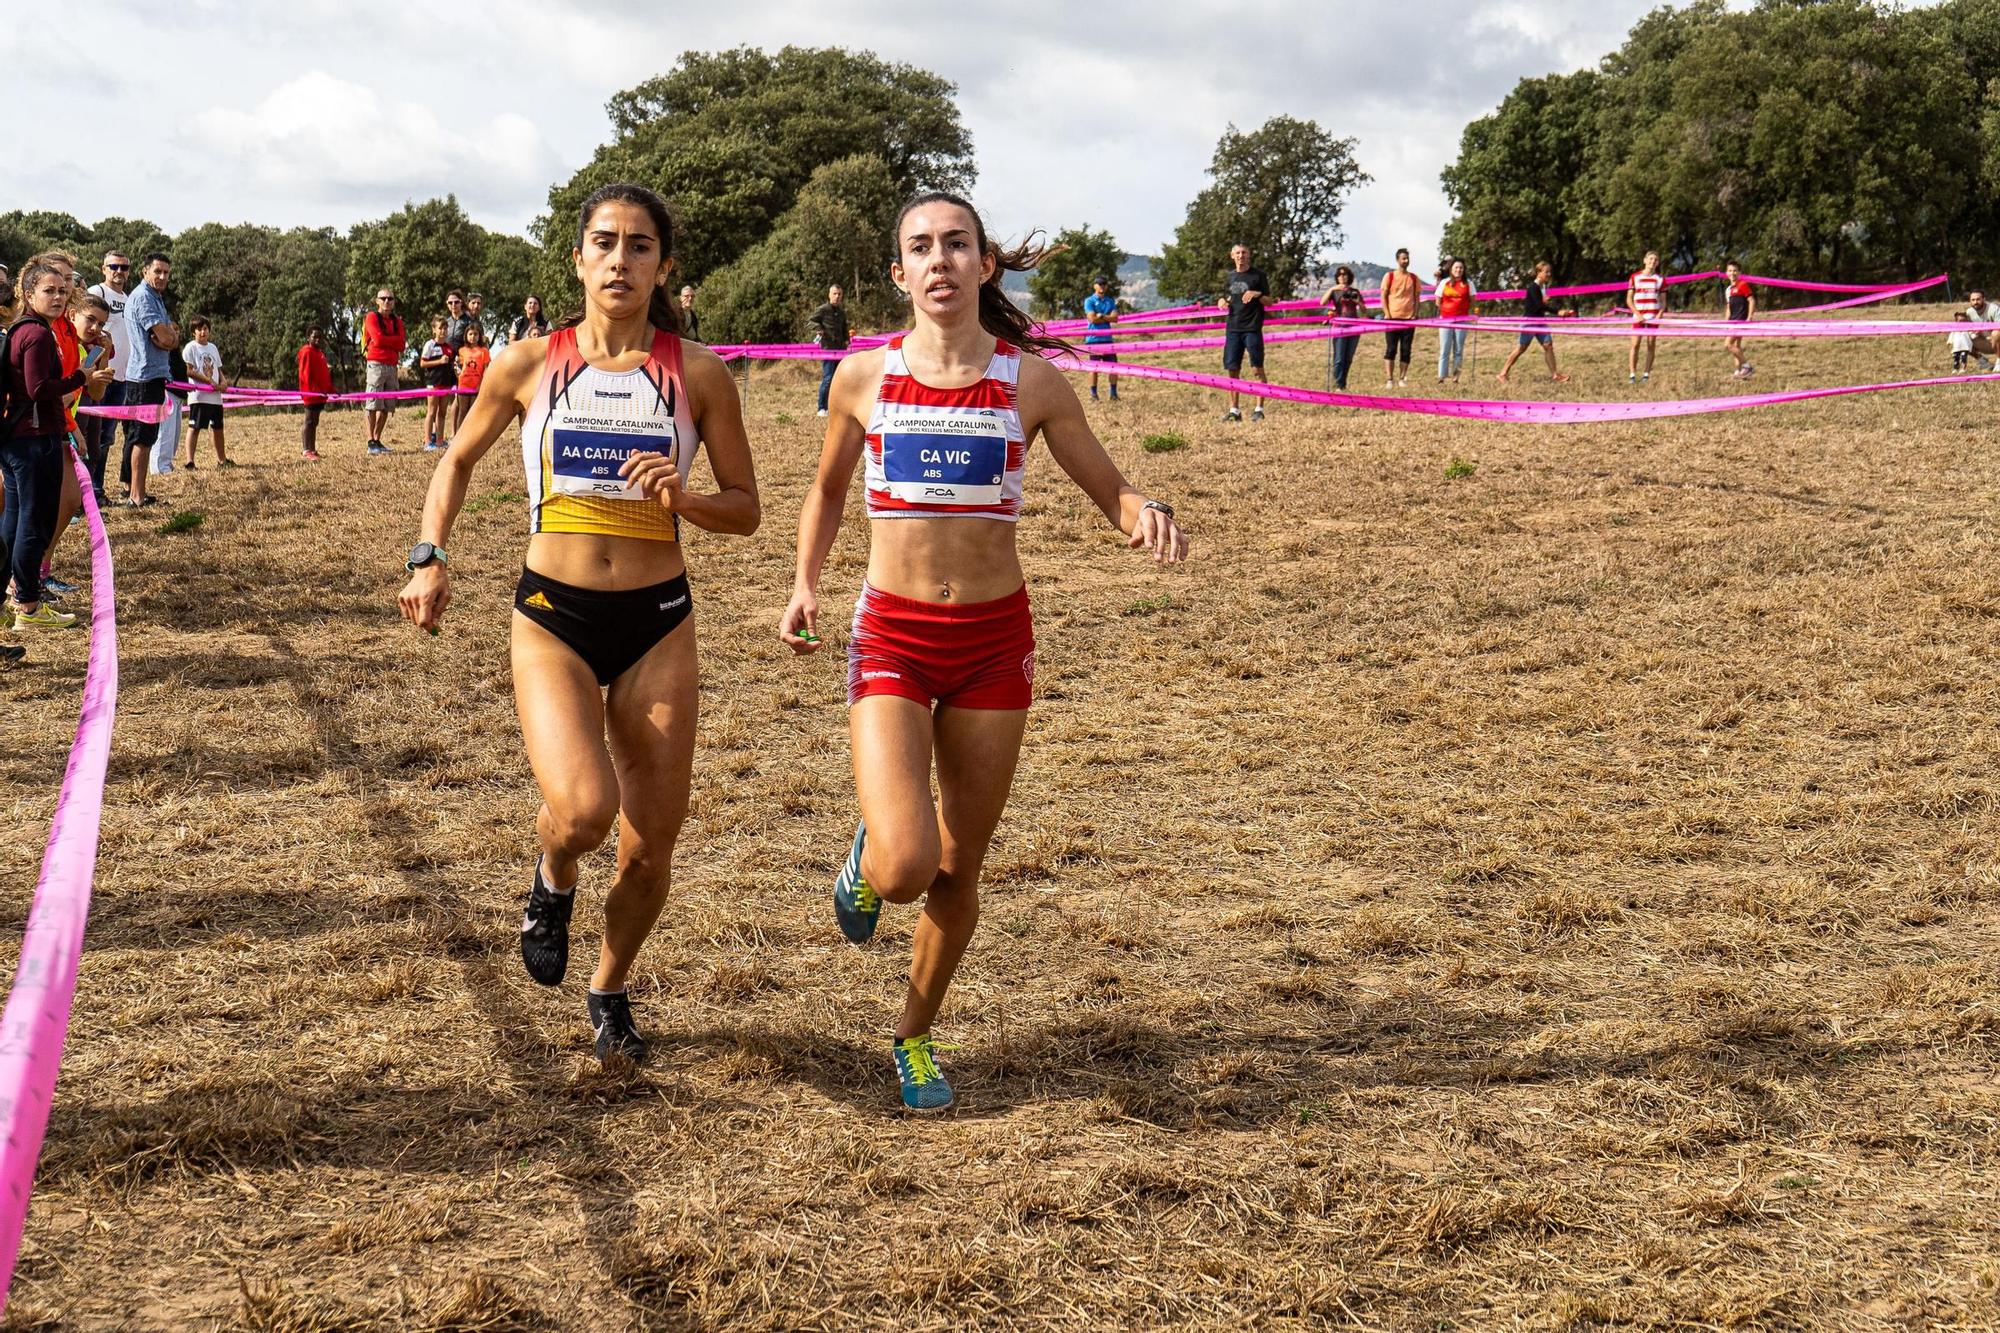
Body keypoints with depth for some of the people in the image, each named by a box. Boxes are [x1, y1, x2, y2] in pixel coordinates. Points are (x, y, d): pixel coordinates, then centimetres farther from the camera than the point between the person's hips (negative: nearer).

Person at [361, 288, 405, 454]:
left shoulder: (397, 320, 17)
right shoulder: (372, 317, 1)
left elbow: (401, 344, 7)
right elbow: (378, 339, -13)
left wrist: (386, 341, -5)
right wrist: (395, 340, -1)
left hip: (392, 365, 6)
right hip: (376, 364, -6)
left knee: (387, 407, 5)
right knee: (373, 405, -9)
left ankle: (377, 440, 10)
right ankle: (371, 442, -10)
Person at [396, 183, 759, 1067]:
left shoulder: (697, 372, 0)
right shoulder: (529, 364, 0)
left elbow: (744, 509, 5)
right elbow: (459, 461, 16)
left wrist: (683, 498, -15)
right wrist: (430, 558, 3)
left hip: (656, 623, 1)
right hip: (553, 617, -1)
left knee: (652, 843, 5)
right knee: (583, 809, -24)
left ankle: (610, 990, 33)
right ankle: (553, 882, 14)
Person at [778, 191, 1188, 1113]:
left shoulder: (1030, 380, -2)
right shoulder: (864, 377, 0)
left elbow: (1110, 490, 5)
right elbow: (828, 490, 17)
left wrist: (1148, 515, -18)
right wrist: (805, 585, 3)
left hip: (994, 637, 1)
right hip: (891, 634, -1)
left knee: (960, 866, 10)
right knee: (905, 868, -18)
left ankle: (914, 1035, 34)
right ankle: (871, 857, 21)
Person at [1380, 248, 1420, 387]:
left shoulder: (1413, 278, 8)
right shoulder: (1389, 276, 1)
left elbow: (1417, 297, 11)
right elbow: (1383, 296, 1)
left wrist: (1415, 314, -1)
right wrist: (1387, 314, -8)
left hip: (1409, 318, 2)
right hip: (1392, 318, -2)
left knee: (1406, 350, 2)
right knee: (1391, 349, -3)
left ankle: (1402, 378, 7)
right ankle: (1390, 380, -2)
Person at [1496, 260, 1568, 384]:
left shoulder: (1544, 287, 8)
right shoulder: (1533, 287, -18)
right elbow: (1540, 305, -27)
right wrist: (1557, 312, -30)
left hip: (1540, 321, 8)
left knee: (1548, 345, -1)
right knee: (1521, 348, 0)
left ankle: (1554, 374, 2)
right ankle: (1503, 373, 10)